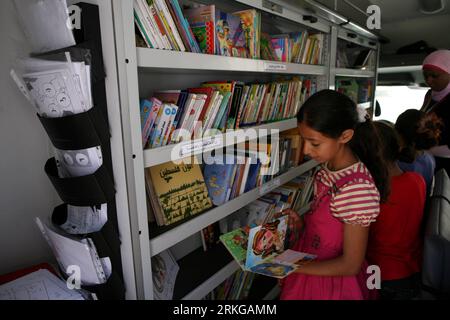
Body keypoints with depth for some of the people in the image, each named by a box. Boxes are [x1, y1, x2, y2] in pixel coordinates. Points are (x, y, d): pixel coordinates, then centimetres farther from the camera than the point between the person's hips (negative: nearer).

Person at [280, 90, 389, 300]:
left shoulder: (357, 188, -29)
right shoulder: (330, 169, -4)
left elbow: (350, 265, -22)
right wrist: (301, 224, -7)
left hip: (332, 285, -7)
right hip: (313, 272, 7)